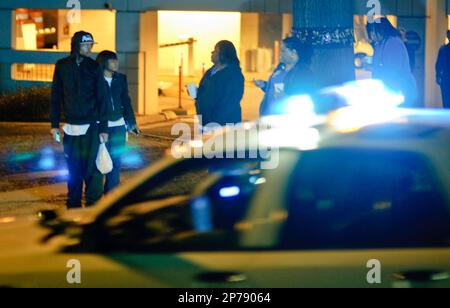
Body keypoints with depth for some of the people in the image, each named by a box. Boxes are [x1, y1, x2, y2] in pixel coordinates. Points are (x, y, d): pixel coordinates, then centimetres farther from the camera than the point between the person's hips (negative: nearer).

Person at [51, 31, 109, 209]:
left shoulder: (94, 67, 0)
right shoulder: (62, 66, 4)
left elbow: (102, 99, -1)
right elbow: (56, 97, 9)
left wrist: (103, 128, -6)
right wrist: (54, 124, 5)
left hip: (91, 126, -2)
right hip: (71, 126, 2)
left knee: (92, 167, -7)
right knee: (73, 168, 4)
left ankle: (93, 204, -1)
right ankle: (73, 204, 12)